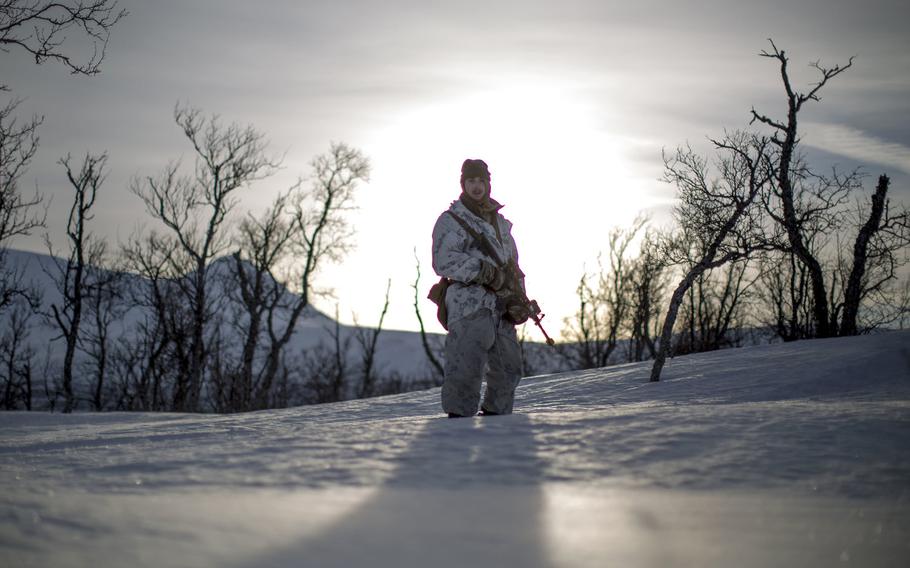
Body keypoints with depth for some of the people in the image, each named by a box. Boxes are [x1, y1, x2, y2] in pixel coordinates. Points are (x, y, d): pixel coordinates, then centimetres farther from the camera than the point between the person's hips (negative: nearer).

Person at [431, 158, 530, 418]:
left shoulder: (501, 223, 20)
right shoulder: (451, 221, -1)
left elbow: (513, 263, 20)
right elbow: (444, 261, -15)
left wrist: (517, 299, 4)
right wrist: (483, 270, -22)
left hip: (501, 308, 7)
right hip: (469, 306, -7)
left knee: (508, 369, 13)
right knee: (466, 369, -14)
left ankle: (494, 416, 26)